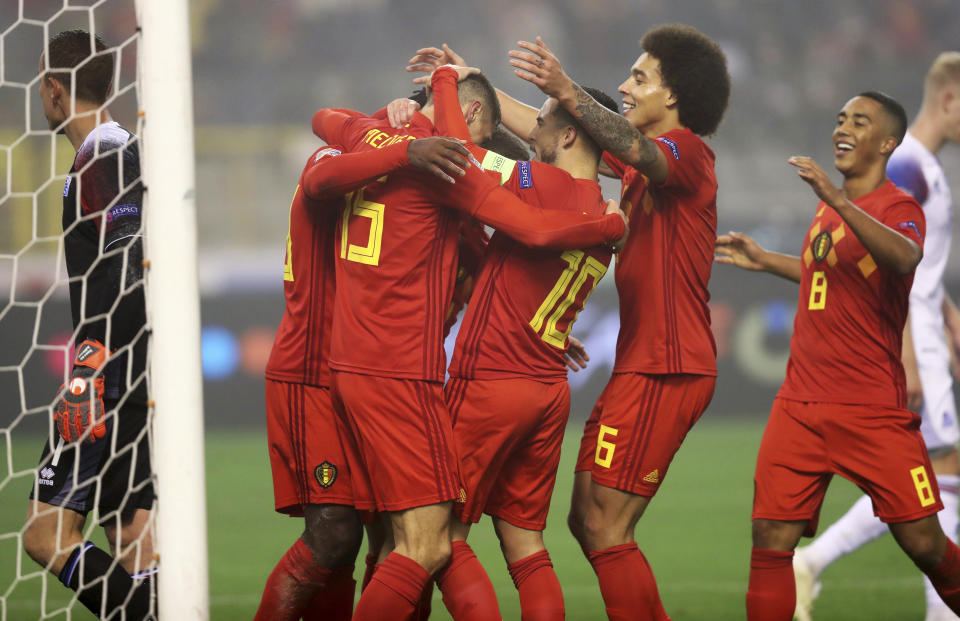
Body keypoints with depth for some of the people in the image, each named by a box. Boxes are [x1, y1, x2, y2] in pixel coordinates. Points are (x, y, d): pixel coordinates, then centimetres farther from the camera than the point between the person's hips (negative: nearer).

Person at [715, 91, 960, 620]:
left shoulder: (899, 207, -7)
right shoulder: (827, 206, 14)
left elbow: (904, 259, -32)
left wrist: (840, 202, -40)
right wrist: (761, 259, 31)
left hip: (871, 410, -6)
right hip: (800, 404, 6)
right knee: (770, 541, -5)